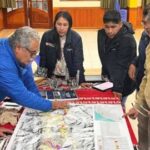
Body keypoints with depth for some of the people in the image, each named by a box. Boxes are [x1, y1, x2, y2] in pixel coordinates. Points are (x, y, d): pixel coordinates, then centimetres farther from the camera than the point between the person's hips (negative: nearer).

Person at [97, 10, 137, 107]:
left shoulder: (127, 40, -27)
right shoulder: (102, 34, -6)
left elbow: (122, 66, -32)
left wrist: (117, 87, -37)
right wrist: (105, 73, 10)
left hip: (123, 81, -6)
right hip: (110, 77, 6)